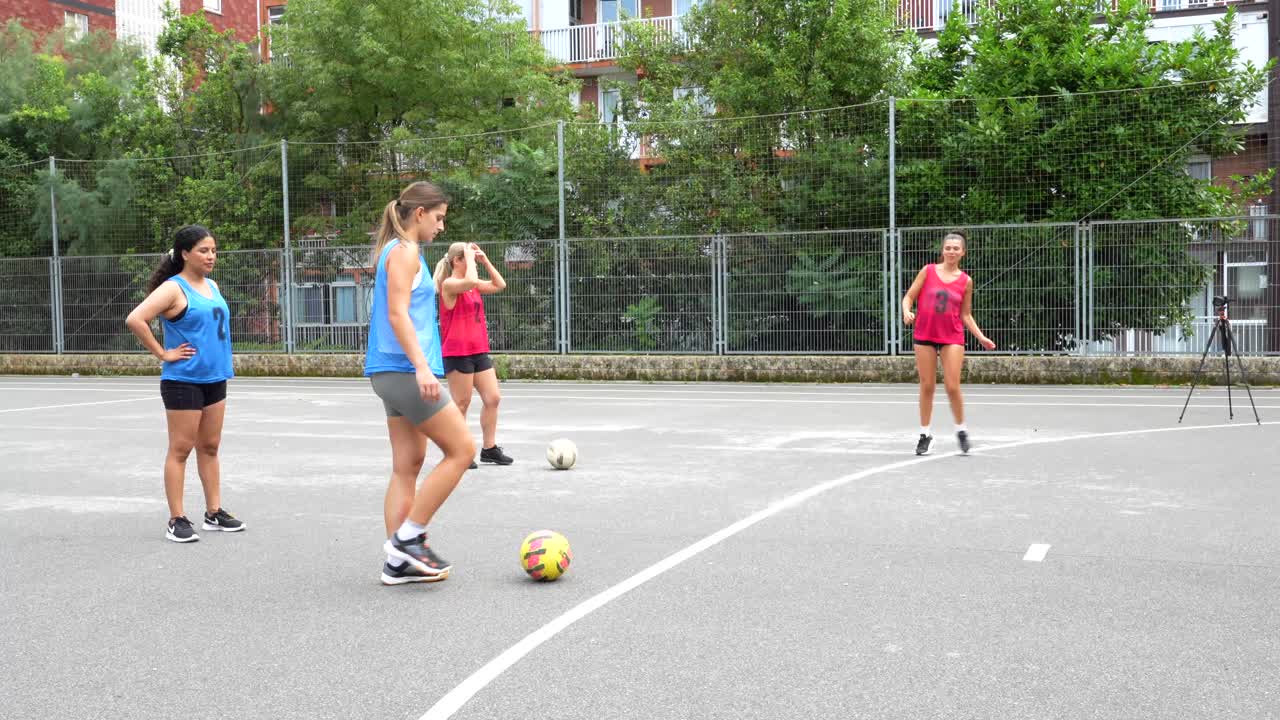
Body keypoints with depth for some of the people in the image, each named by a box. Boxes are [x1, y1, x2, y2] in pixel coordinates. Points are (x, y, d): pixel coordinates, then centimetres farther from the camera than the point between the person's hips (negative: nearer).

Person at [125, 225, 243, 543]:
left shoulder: (212, 286, 11)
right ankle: (177, 520, 4)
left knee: (210, 447, 13)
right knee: (181, 449, -2)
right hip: (183, 380, -7)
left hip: (215, 378, 7)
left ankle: (214, 513, 20)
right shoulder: (173, 288, -12)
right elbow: (135, 320, -22)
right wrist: (163, 353, -17)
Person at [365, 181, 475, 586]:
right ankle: (407, 538, -3)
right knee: (462, 449, -6)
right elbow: (397, 314, -19)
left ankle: (399, 561, 10)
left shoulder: (399, 252, 20)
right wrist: (421, 366, -27)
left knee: (407, 465, 8)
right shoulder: (405, 251, -9)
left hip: (396, 373, 10)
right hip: (406, 371, -10)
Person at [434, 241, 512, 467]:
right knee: (461, 403, -1)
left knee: (493, 398, 5)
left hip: (479, 351, 8)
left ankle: (489, 448, 15)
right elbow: (471, 281, -30)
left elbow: (500, 285, 15)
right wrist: (470, 256, -16)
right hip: (457, 353, -8)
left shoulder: (474, 285, 14)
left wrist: (485, 260, 9)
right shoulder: (449, 284, -11)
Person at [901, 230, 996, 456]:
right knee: (927, 386, 4)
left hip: (952, 338, 0)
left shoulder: (966, 281, 4)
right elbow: (909, 296, 3)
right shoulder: (928, 271, 1)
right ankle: (925, 433, 17)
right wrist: (907, 311, -18)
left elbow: (966, 315, 10)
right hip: (924, 335, 0)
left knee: (952, 387, -7)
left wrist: (981, 338, 0)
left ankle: (961, 429, 15)